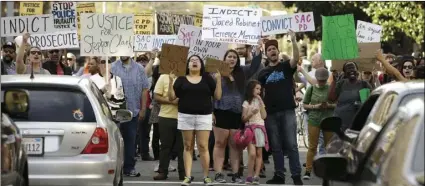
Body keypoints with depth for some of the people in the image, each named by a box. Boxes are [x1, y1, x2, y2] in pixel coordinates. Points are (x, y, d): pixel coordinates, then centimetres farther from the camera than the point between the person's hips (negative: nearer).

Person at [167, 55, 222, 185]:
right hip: (186, 116, 1)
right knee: (188, 147, 3)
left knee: (203, 147, -4)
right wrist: (171, 80, -7)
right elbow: (171, 97, 2)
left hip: (204, 116, -1)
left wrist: (218, 79, -5)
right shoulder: (181, 79, 8)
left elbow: (217, 96, 4)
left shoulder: (207, 78, 8)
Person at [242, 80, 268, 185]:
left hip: (260, 128, 3)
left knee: (259, 153, -3)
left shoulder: (260, 101, 15)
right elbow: (243, 119, 2)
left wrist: (261, 103, -3)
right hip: (250, 128, -3)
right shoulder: (246, 102, 6)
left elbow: (264, 116, 2)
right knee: (252, 153, -15)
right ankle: (249, 176, -9)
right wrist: (251, 113, -14)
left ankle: (256, 176, -2)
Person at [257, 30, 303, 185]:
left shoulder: (286, 66, 5)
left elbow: (296, 58, -16)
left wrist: (293, 41, -29)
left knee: (291, 144, -5)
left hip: (287, 111, -3)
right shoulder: (263, 72, 13)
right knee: (276, 146, 6)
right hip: (270, 113, 3)